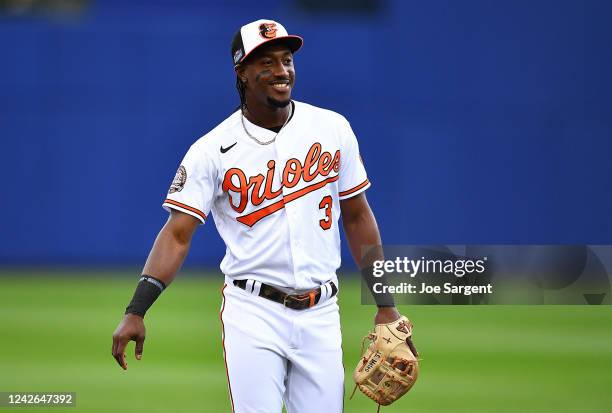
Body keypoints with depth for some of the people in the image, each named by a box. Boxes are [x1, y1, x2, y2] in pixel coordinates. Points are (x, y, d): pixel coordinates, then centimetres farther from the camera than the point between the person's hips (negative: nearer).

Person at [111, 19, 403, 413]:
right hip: (253, 312, -3)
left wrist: (385, 304, 10)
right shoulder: (213, 150, -4)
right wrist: (136, 312, -20)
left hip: (320, 314, 3)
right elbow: (177, 234, -8)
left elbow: (357, 217, 12)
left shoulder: (332, 128, 5)